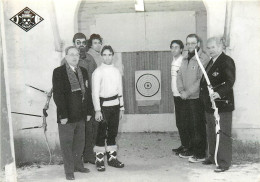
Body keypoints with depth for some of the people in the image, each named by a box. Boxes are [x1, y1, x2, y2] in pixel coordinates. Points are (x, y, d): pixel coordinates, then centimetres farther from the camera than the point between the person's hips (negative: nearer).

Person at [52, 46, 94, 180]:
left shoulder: (83, 72, 10)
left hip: (80, 115, 6)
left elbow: (87, 92, 12)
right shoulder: (58, 72, -8)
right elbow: (57, 95, -12)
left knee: (80, 142, 15)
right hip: (66, 116, -6)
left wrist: (89, 111, 8)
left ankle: (78, 165, 30)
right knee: (67, 144, 3)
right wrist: (63, 115, -16)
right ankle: (69, 170, 14)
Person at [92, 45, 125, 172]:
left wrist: (121, 107, 13)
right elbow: (95, 92, -9)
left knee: (113, 132, 11)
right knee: (102, 133, -2)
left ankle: (112, 158, 21)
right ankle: (99, 160, 5)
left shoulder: (116, 71, 10)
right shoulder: (98, 72, -6)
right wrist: (97, 110, -15)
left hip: (115, 104, 5)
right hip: (103, 105, -5)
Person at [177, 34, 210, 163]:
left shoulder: (203, 59, -12)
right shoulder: (185, 59, 15)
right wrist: (181, 90, -4)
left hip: (197, 98, -7)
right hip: (186, 99, 7)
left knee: (198, 126, -2)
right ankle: (192, 149, 27)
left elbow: (201, 80, -18)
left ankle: (200, 153, 6)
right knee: (190, 125, 15)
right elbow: (179, 76, 12)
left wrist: (188, 93, -16)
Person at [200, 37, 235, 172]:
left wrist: (219, 93, -37)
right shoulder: (211, 62, 16)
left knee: (223, 134, -3)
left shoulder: (227, 61, -12)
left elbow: (230, 82, -24)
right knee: (211, 133, 19)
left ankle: (224, 163, 4)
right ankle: (213, 157, 33)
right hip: (209, 105, 9)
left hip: (222, 104, -9)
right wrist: (203, 95, 11)